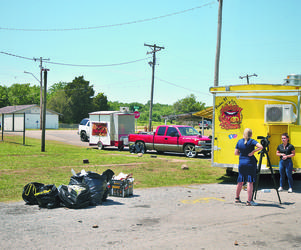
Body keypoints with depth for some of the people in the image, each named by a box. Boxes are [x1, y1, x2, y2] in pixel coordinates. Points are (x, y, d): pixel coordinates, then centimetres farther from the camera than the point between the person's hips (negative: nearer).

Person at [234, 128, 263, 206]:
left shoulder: (239, 141, 6)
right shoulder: (251, 141, -8)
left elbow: (236, 153, 10)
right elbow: (260, 147, -22)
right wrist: (253, 151, -13)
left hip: (241, 163, 5)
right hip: (250, 163, -5)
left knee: (240, 181, 16)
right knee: (250, 182, -4)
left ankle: (237, 198, 27)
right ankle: (249, 201, -6)